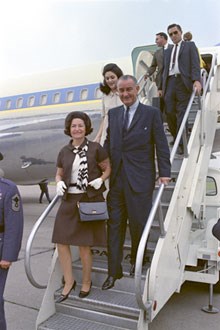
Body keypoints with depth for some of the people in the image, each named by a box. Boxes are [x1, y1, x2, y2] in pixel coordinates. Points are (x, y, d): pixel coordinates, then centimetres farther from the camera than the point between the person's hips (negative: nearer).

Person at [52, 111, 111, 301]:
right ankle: (69, 281, 22)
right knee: (61, 242, 1)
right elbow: (59, 174, 18)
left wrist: (100, 180, -12)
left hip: (90, 200, -4)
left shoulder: (95, 149, -3)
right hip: (69, 200, 4)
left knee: (84, 245, 3)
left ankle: (86, 281, 27)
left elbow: (108, 168, 6)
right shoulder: (64, 152, 8)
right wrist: (59, 183, -3)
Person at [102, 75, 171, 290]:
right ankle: (114, 272, 18)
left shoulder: (151, 113, 1)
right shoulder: (113, 113, 13)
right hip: (116, 178, 4)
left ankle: (136, 260, 33)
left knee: (138, 222, 5)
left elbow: (161, 145, -2)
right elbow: (108, 142, 15)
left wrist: (164, 173, -9)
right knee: (114, 225, 6)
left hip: (140, 179, -4)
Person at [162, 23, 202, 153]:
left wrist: (197, 80, -17)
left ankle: (181, 142, -6)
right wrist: (162, 87, 12)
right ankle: (176, 137, 14)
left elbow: (195, 64, 0)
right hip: (170, 82, 4)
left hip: (183, 82, -4)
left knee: (182, 113, -9)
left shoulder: (190, 45, 13)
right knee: (169, 112, -4)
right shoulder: (168, 51, 26)